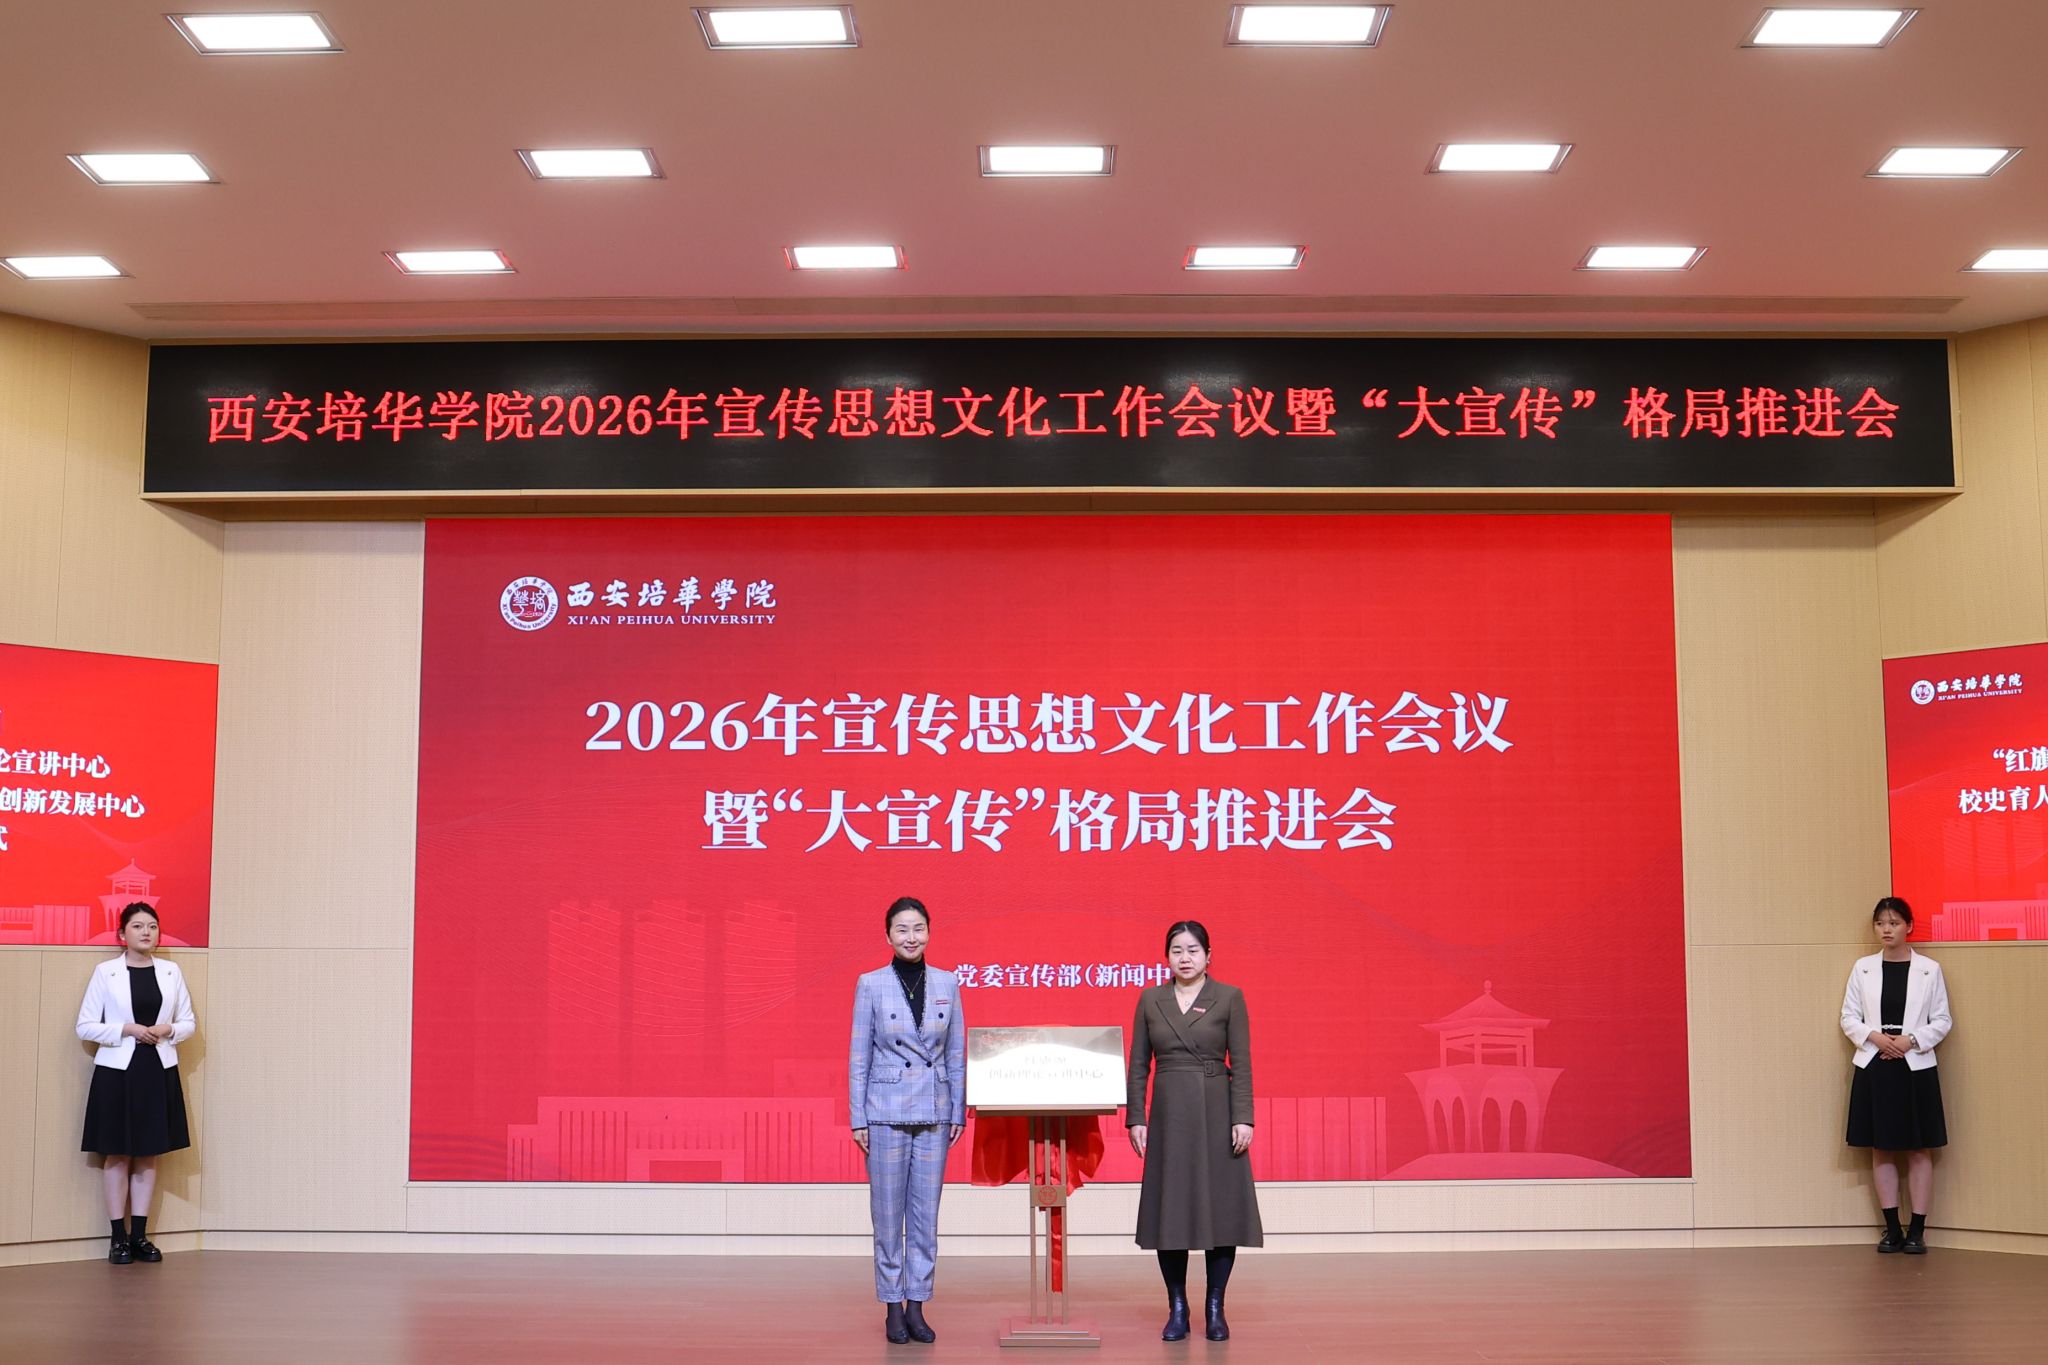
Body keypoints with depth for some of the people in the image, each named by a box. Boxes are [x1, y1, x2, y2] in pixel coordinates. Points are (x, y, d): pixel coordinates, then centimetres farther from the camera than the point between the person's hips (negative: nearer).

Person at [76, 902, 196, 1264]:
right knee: (118, 1155, 1)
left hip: (159, 1070, 3)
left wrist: (169, 1030, -10)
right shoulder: (105, 972, -3)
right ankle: (119, 1237, 7)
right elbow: (85, 1026, -4)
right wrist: (127, 1030, -16)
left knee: (149, 1154, 7)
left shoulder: (171, 971, 6)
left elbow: (190, 1022, 11)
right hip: (117, 1070, -3)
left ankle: (139, 1235, 13)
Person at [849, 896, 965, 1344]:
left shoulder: (947, 983, 5)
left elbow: (956, 1054, 9)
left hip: (934, 1113, 2)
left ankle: (917, 1307, 13)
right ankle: (893, 1307, 12)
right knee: (888, 1215, 3)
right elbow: (859, 1056, -1)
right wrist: (858, 1118, -4)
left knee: (926, 1215, 5)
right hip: (887, 1112, -2)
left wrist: (958, 1112, 5)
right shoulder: (871, 984, -2)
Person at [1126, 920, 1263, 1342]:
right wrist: (1135, 1118, 0)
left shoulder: (1229, 998, 0)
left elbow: (1241, 1063, -3)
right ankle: (1177, 1308, 13)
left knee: (1221, 1207, 0)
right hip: (1168, 1114, 2)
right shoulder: (1150, 999, 6)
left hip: (1216, 1113, -2)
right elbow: (1139, 1065, 7)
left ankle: (1216, 1308, 10)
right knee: (1169, 1210, 3)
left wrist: (1242, 1118, -10)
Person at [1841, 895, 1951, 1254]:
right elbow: (1849, 1017, 5)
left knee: (1919, 1149, 2)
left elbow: (1942, 1020, 1)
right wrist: (1874, 1036, -13)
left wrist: (1911, 1040, -14)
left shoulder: (1929, 969, 1)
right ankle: (1892, 1228, 13)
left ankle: (1917, 1230, 7)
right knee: (1881, 1149, 5)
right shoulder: (1863, 968, 5)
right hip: (1874, 1066, 2)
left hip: (1915, 1066, -2)